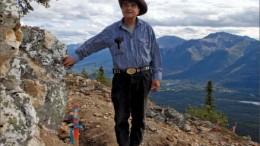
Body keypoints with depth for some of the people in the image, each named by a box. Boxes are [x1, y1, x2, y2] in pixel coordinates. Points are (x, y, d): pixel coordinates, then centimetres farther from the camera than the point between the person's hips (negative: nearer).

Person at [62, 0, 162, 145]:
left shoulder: (147, 28, 0)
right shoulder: (112, 30, 0)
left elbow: (155, 53, 3)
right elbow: (92, 44, 9)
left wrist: (157, 76, -1)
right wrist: (75, 57, 9)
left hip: (143, 77, 0)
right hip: (121, 78, 0)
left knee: (139, 116, 8)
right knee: (121, 116, 2)